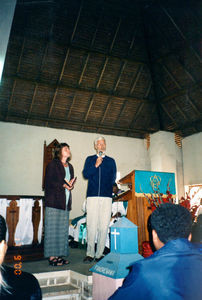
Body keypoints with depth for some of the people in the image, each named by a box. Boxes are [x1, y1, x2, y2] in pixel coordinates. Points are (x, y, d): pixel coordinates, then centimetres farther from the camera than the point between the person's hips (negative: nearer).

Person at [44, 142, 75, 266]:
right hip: (54, 199, -7)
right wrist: (63, 185, -15)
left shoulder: (70, 166, 19)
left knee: (63, 228, 6)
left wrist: (71, 185, -3)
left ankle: (59, 255, 12)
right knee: (53, 228, -5)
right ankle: (52, 257, -1)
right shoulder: (53, 164, -1)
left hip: (65, 201, 7)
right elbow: (49, 181, -8)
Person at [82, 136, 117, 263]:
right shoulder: (90, 159, 17)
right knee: (91, 225, -4)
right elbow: (85, 174, 3)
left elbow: (113, 178, 14)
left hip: (106, 196, 1)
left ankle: (99, 254, 5)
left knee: (104, 226, -2)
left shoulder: (111, 161, 18)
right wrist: (95, 165, -8)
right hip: (92, 195, -1)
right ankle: (90, 254, 4)